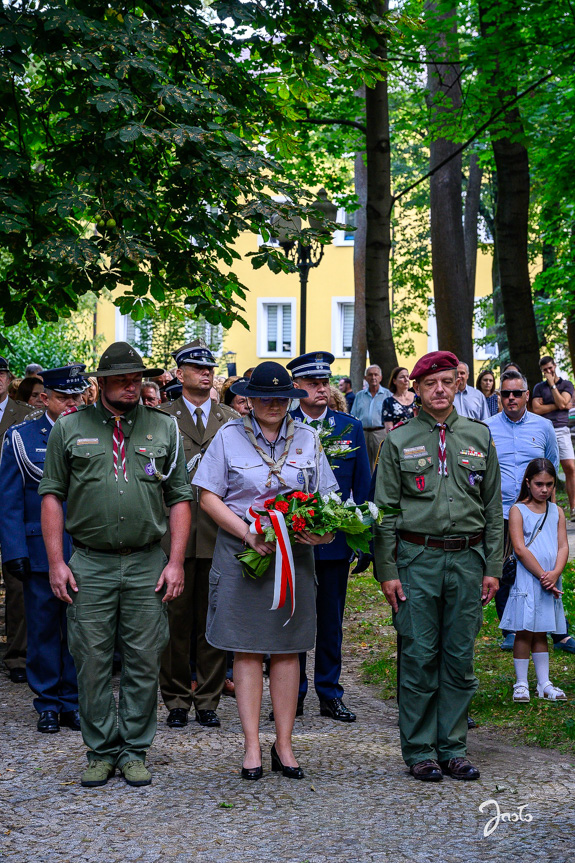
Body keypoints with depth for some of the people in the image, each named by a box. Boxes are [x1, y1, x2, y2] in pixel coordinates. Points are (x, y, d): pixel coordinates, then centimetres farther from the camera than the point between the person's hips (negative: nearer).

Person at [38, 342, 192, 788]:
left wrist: (176, 562, -1)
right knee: (92, 662, 2)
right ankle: (101, 751, 14)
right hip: (90, 564, -1)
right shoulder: (70, 428, 5)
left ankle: (135, 750, 15)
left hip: (148, 565, 1)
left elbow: (180, 498, 8)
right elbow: (52, 495, 5)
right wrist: (56, 562, -2)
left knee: (144, 662, 4)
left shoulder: (164, 429, 8)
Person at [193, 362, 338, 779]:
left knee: (288, 649, 4)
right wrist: (246, 532, -14)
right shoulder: (229, 436, 3)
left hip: (295, 555, 2)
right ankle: (252, 746, 6)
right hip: (241, 553, -2)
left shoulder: (307, 438, 10)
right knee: (247, 650, 0)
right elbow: (208, 496, -1)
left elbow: (327, 496, 11)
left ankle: (284, 745, 12)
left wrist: (323, 529, -11)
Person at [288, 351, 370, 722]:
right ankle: (293, 695, 17)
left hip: (335, 538, 2)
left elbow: (363, 486, 7)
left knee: (331, 622, 10)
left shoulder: (351, 428, 5)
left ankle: (330, 694, 20)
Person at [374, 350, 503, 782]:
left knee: (460, 657, 6)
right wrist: (387, 570, -5)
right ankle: (420, 750, 10)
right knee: (419, 657, 1)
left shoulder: (479, 435, 10)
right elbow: (385, 510, 2)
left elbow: (493, 507, 11)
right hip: (417, 558, -2)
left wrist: (492, 567, 5)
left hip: (468, 558, 2)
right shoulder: (399, 440, 3)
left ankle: (453, 747, 16)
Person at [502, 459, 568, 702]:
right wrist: (542, 575, -14)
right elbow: (520, 549, -11)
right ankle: (521, 684, 5)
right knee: (524, 632, -1)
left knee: (541, 633, 11)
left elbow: (563, 546, 4)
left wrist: (555, 574, -12)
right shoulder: (518, 510, -3)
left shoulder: (557, 511, 11)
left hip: (550, 582, 4)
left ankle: (544, 683, 16)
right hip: (526, 581, -4)